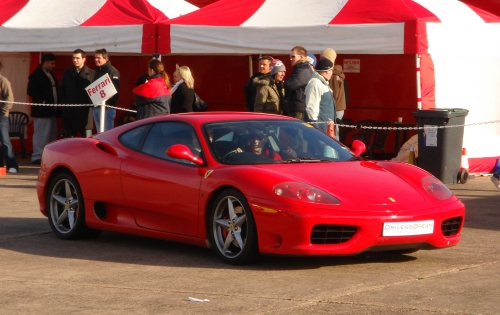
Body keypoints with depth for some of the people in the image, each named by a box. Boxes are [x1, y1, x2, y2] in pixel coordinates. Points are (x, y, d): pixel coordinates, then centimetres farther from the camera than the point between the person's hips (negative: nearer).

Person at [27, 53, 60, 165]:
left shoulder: (51, 76, 19)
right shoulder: (36, 75, -8)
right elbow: (31, 91, -16)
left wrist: (57, 107, 10)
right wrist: (42, 101, -20)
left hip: (52, 110, 9)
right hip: (42, 111, -9)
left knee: (52, 135, 11)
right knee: (41, 134, -9)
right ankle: (37, 157, -7)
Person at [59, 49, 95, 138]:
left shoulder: (92, 74, 0)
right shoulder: (67, 73, 12)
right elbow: (61, 89, 14)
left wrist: (90, 104, -14)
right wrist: (63, 102, 2)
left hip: (84, 110, -3)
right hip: (69, 110, 3)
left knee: (84, 135, 2)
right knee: (68, 136, 4)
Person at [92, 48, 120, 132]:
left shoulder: (112, 71, -7)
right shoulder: (97, 71, 19)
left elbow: (115, 90, -17)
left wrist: (107, 104, -24)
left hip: (107, 108, -8)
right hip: (96, 107, 8)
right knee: (99, 133, 11)